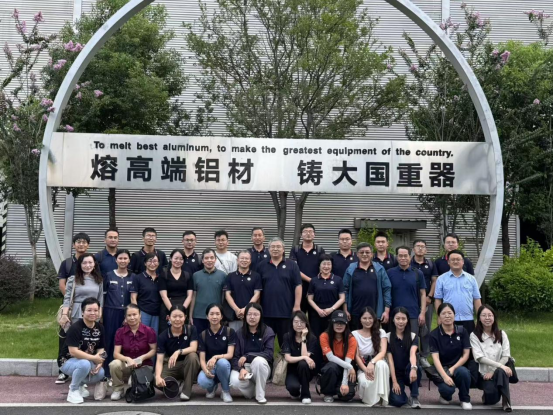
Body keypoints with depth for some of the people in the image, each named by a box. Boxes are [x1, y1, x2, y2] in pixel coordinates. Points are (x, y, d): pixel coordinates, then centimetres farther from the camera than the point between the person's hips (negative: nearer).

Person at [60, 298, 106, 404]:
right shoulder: (75, 327, -21)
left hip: (89, 361, 7)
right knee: (84, 364, -38)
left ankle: (80, 384, 11)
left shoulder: (99, 328, -1)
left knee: (100, 373, -22)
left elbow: (100, 349, 3)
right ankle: (73, 390, -11)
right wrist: (94, 358, -27)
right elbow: (73, 351, -27)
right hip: (69, 361, -7)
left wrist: (99, 362, -18)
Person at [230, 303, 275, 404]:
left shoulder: (268, 332, -4)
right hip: (243, 366, 1)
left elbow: (269, 354, -16)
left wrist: (247, 356, -24)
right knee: (235, 382, -33)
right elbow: (235, 356, -5)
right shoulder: (239, 333, 1)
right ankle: (252, 391, 3)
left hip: (261, 366, -1)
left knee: (258, 360, -37)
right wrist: (241, 369, -27)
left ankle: (260, 395, -16)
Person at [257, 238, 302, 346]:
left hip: (286, 311, -2)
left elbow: (298, 286, -1)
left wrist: (297, 306, -7)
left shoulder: (291, 265, 2)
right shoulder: (262, 266, 8)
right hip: (267, 311, 2)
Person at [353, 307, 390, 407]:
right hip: (363, 367, 0)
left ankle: (381, 396, -31)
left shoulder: (381, 332, 2)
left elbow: (383, 352, -12)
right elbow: (356, 356, -4)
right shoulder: (355, 334, 3)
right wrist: (365, 370, -21)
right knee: (365, 382, -38)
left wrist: (372, 362, -32)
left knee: (381, 364, -39)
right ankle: (372, 399, -6)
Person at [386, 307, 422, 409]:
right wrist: (394, 382, -18)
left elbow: (412, 354, -23)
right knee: (397, 401, -28)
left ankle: (414, 397, -17)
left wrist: (413, 368, -44)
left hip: (409, 372, 1)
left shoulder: (413, 336, -3)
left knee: (413, 366, -36)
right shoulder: (388, 337, -3)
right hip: (396, 374, -1)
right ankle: (405, 396, 9)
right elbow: (390, 360, -10)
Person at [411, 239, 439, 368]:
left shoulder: (431, 264, 10)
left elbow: (435, 281, 8)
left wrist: (429, 297, -4)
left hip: (427, 301, 3)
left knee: (426, 329, 5)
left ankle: (424, 356, 12)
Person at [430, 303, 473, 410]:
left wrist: (453, 368, -15)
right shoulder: (434, 335, -5)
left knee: (463, 372, -35)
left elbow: (466, 354, -1)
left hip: (458, 367, 2)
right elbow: (435, 358, -13)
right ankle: (446, 396, 9)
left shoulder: (462, 331, 2)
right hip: (442, 369, -2)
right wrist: (445, 376, -28)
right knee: (447, 388, -33)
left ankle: (465, 399, -5)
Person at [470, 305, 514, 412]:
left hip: (500, 371, 2)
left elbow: (506, 356, 0)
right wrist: (500, 365, -22)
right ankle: (487, 394, 7)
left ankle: (506, 401, -24)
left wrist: (494, 371, -13)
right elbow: (480, 358, -11)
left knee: (500, 372, -37)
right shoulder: (474, 336, -1)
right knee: (491, 400, -28)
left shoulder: (501, 334, 8)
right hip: (484, 373, -2)